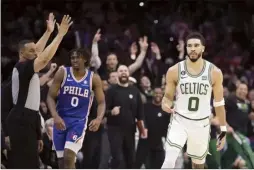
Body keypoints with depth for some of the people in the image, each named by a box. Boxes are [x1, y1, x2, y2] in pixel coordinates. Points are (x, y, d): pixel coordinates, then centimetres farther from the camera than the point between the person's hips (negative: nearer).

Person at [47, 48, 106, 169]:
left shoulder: (93, 78, -2)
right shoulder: (62, 73, -3)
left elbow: (101, 102, 2)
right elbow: (50, 97, -4)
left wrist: (99, 119, -19)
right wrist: (55, 116, -20)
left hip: (79, 121, -2)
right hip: (61, 120, 2)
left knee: (69, 157, -18)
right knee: (61, 160, 4)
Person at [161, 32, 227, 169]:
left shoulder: (214, 72, -5)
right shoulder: (174, 71, -7)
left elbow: (219, 103, 2)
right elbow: (168, 97, 3)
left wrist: (223, 130, 1)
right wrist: (165, 105, -22)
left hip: (201, 124, 2)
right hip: (179, 121, -1)